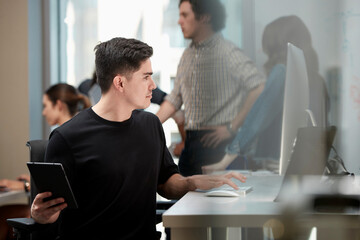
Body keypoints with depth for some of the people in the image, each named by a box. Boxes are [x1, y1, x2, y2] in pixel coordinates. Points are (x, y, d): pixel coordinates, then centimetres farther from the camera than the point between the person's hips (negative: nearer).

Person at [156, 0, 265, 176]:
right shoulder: (187, 55, 15)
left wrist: (232, 127, -18)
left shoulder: (228, 52, -9)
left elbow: (259, 87, -19)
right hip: (191, 141, 7)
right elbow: (175, 97, 21)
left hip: (217, 142, -7)